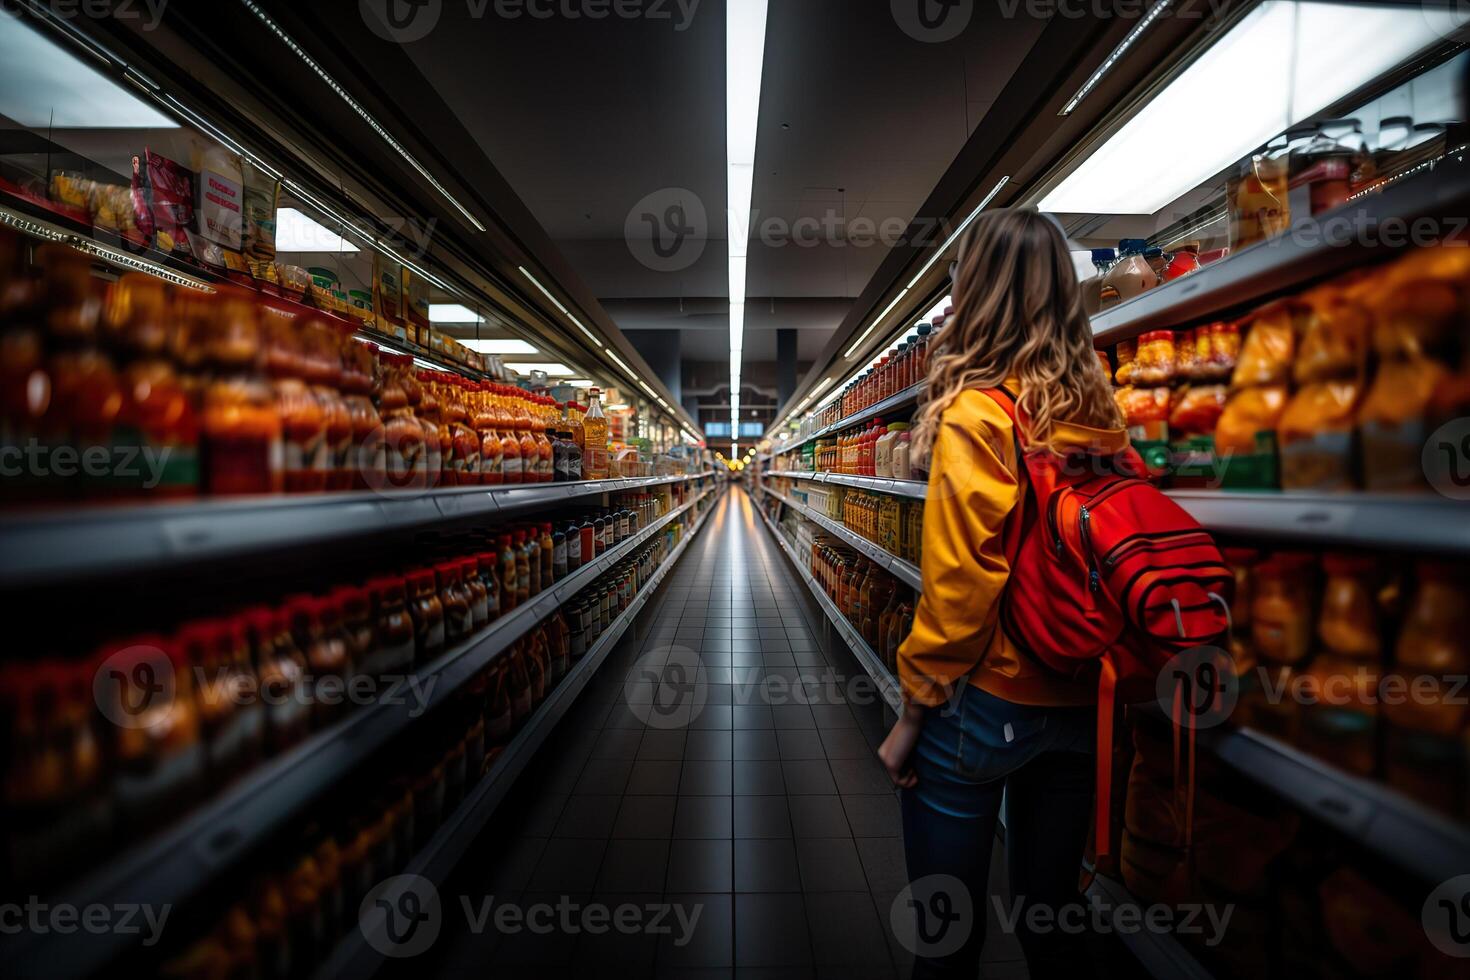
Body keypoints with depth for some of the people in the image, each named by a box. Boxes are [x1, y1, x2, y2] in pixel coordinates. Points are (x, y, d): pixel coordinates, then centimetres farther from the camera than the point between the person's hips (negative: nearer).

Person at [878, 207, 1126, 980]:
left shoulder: (976, 416, -16)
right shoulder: (1100, 414, 0)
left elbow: (958, 586, -18)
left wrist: (913, 710, -7)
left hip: (984, 703, -5)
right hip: (1079, 702, 6)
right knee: (1053, 910, 23)